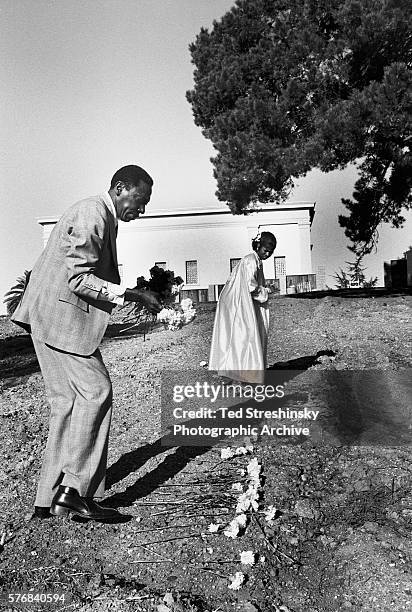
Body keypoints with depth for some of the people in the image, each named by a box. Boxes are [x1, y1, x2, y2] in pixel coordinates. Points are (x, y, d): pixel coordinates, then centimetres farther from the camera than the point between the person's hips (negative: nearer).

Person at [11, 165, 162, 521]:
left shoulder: (104, 218, 19)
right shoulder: (91, 215, -13)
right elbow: (78, 279, -21)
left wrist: (138, 296, 14)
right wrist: (132, 295, -21)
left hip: (59, 318, 10)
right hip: (60, 317, -10)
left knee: (70, 404, 9)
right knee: (95, 392, -11)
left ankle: (50, 500, 16)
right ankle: (72, 491, -5)